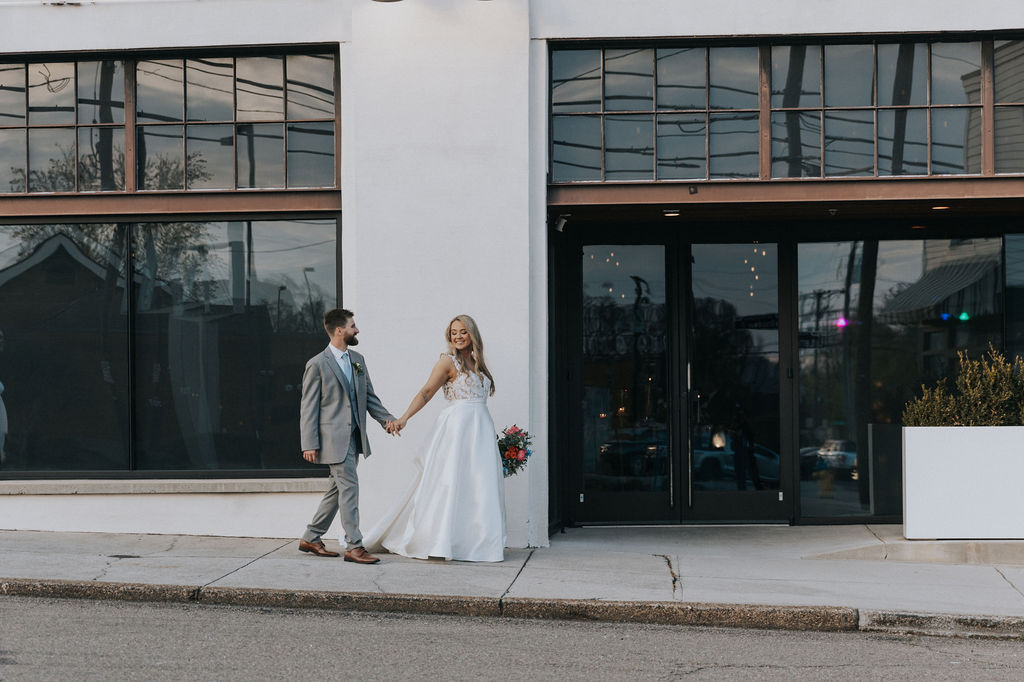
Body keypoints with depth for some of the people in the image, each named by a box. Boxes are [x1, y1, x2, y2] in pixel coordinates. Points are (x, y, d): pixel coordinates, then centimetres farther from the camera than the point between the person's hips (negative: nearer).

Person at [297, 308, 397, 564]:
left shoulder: (358, 360, 14)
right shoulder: (317, 365, -7)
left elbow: (369, 396, 19)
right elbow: (309, 407, -8)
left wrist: (386, 418, 2)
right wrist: (310, 444, -13)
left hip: (354, 437, 8)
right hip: (334, 437, -8)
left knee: (338, 489, 12)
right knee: (349, 487, -10)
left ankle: (310, 539, 23)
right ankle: (354, 546, -6)